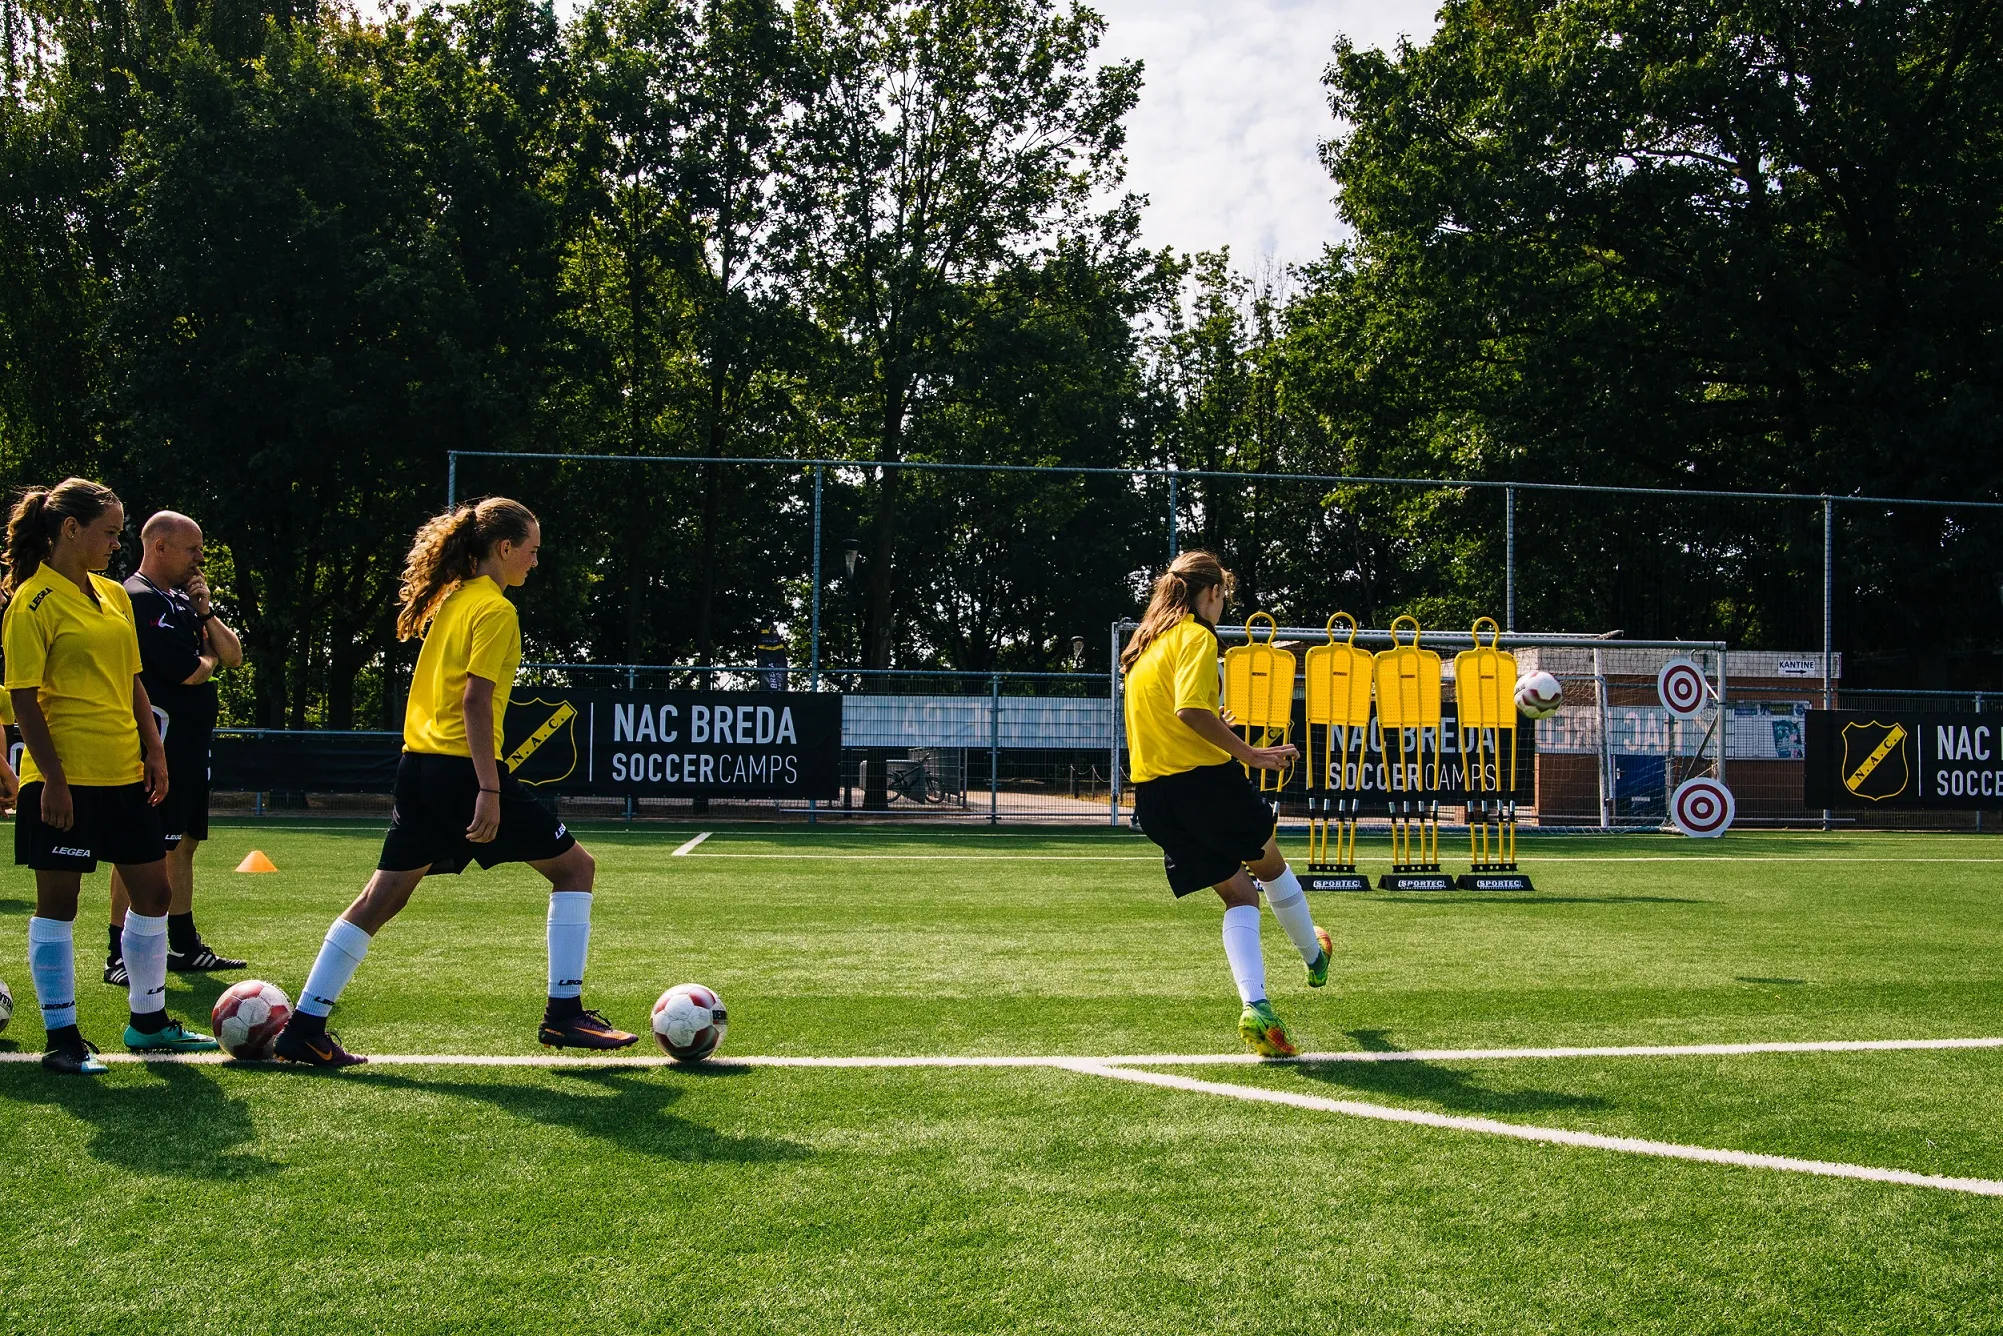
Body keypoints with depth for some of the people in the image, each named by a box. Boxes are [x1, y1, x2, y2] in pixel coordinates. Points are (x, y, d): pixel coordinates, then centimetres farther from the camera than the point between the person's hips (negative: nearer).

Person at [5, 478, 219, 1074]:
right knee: (58, 901, 1)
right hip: (65, 779, -8)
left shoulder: (114, 595, 12)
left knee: (153, 890, 11)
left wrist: (154, 752, 10)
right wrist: (52, 777, -18)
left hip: (123, 773, 8)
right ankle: (62, 1037, 9)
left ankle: (148, 1022, 24)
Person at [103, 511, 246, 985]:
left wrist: (206, 612, -2)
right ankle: (120, 956, -6)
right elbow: (191, 672, -19)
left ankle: (185, 946, 21)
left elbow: (234, 656, 13)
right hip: (157, 745, -10)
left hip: (190, 746, 10)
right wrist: (209, 658, 4)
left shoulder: (182, 600, 18)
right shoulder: (140, 600, -13)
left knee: (182, 845, 14)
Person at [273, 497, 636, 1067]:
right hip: (462, 767, -9)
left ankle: (304, 1027, 7)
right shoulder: (495, 610, -11)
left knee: (382, 896, 9)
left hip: (419, 764, 9)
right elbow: (475, 701, -18)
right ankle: (564, 1013, 3)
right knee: (573, 865, 4)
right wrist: (489, 790, -21)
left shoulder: (451, 598, 15)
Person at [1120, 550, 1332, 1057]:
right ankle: (1314, 958, 41)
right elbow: (1190, 708, -23)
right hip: (1205, 778, -7)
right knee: (1269, 864, 20)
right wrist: (1248, 753, -22)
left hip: (1151, 794, 7)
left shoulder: (1144, 646, 17)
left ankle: (1255, 1006, -9)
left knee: (1239, 894, 8)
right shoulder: (1196, 636, -8)